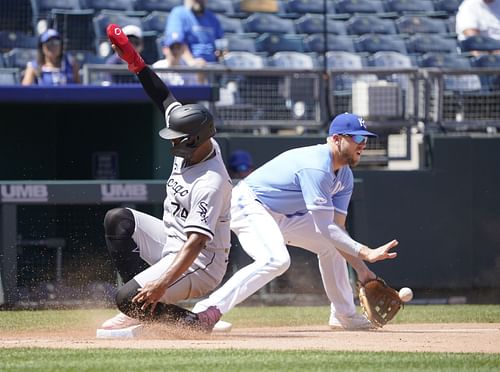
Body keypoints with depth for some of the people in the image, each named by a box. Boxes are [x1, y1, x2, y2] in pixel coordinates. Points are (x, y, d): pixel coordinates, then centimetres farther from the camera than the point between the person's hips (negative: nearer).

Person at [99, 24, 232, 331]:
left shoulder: (210, 184, -29)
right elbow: (166, 99, 4)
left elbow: (197, 242, -34)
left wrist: (163, 282, -42)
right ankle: (142, 308, -1)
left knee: (129, 300, -22)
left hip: (200, 264, -10)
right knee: (119, 219, 0)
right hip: (172, 243, 10)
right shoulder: (196, 144, -5)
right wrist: (135, 61, -3)